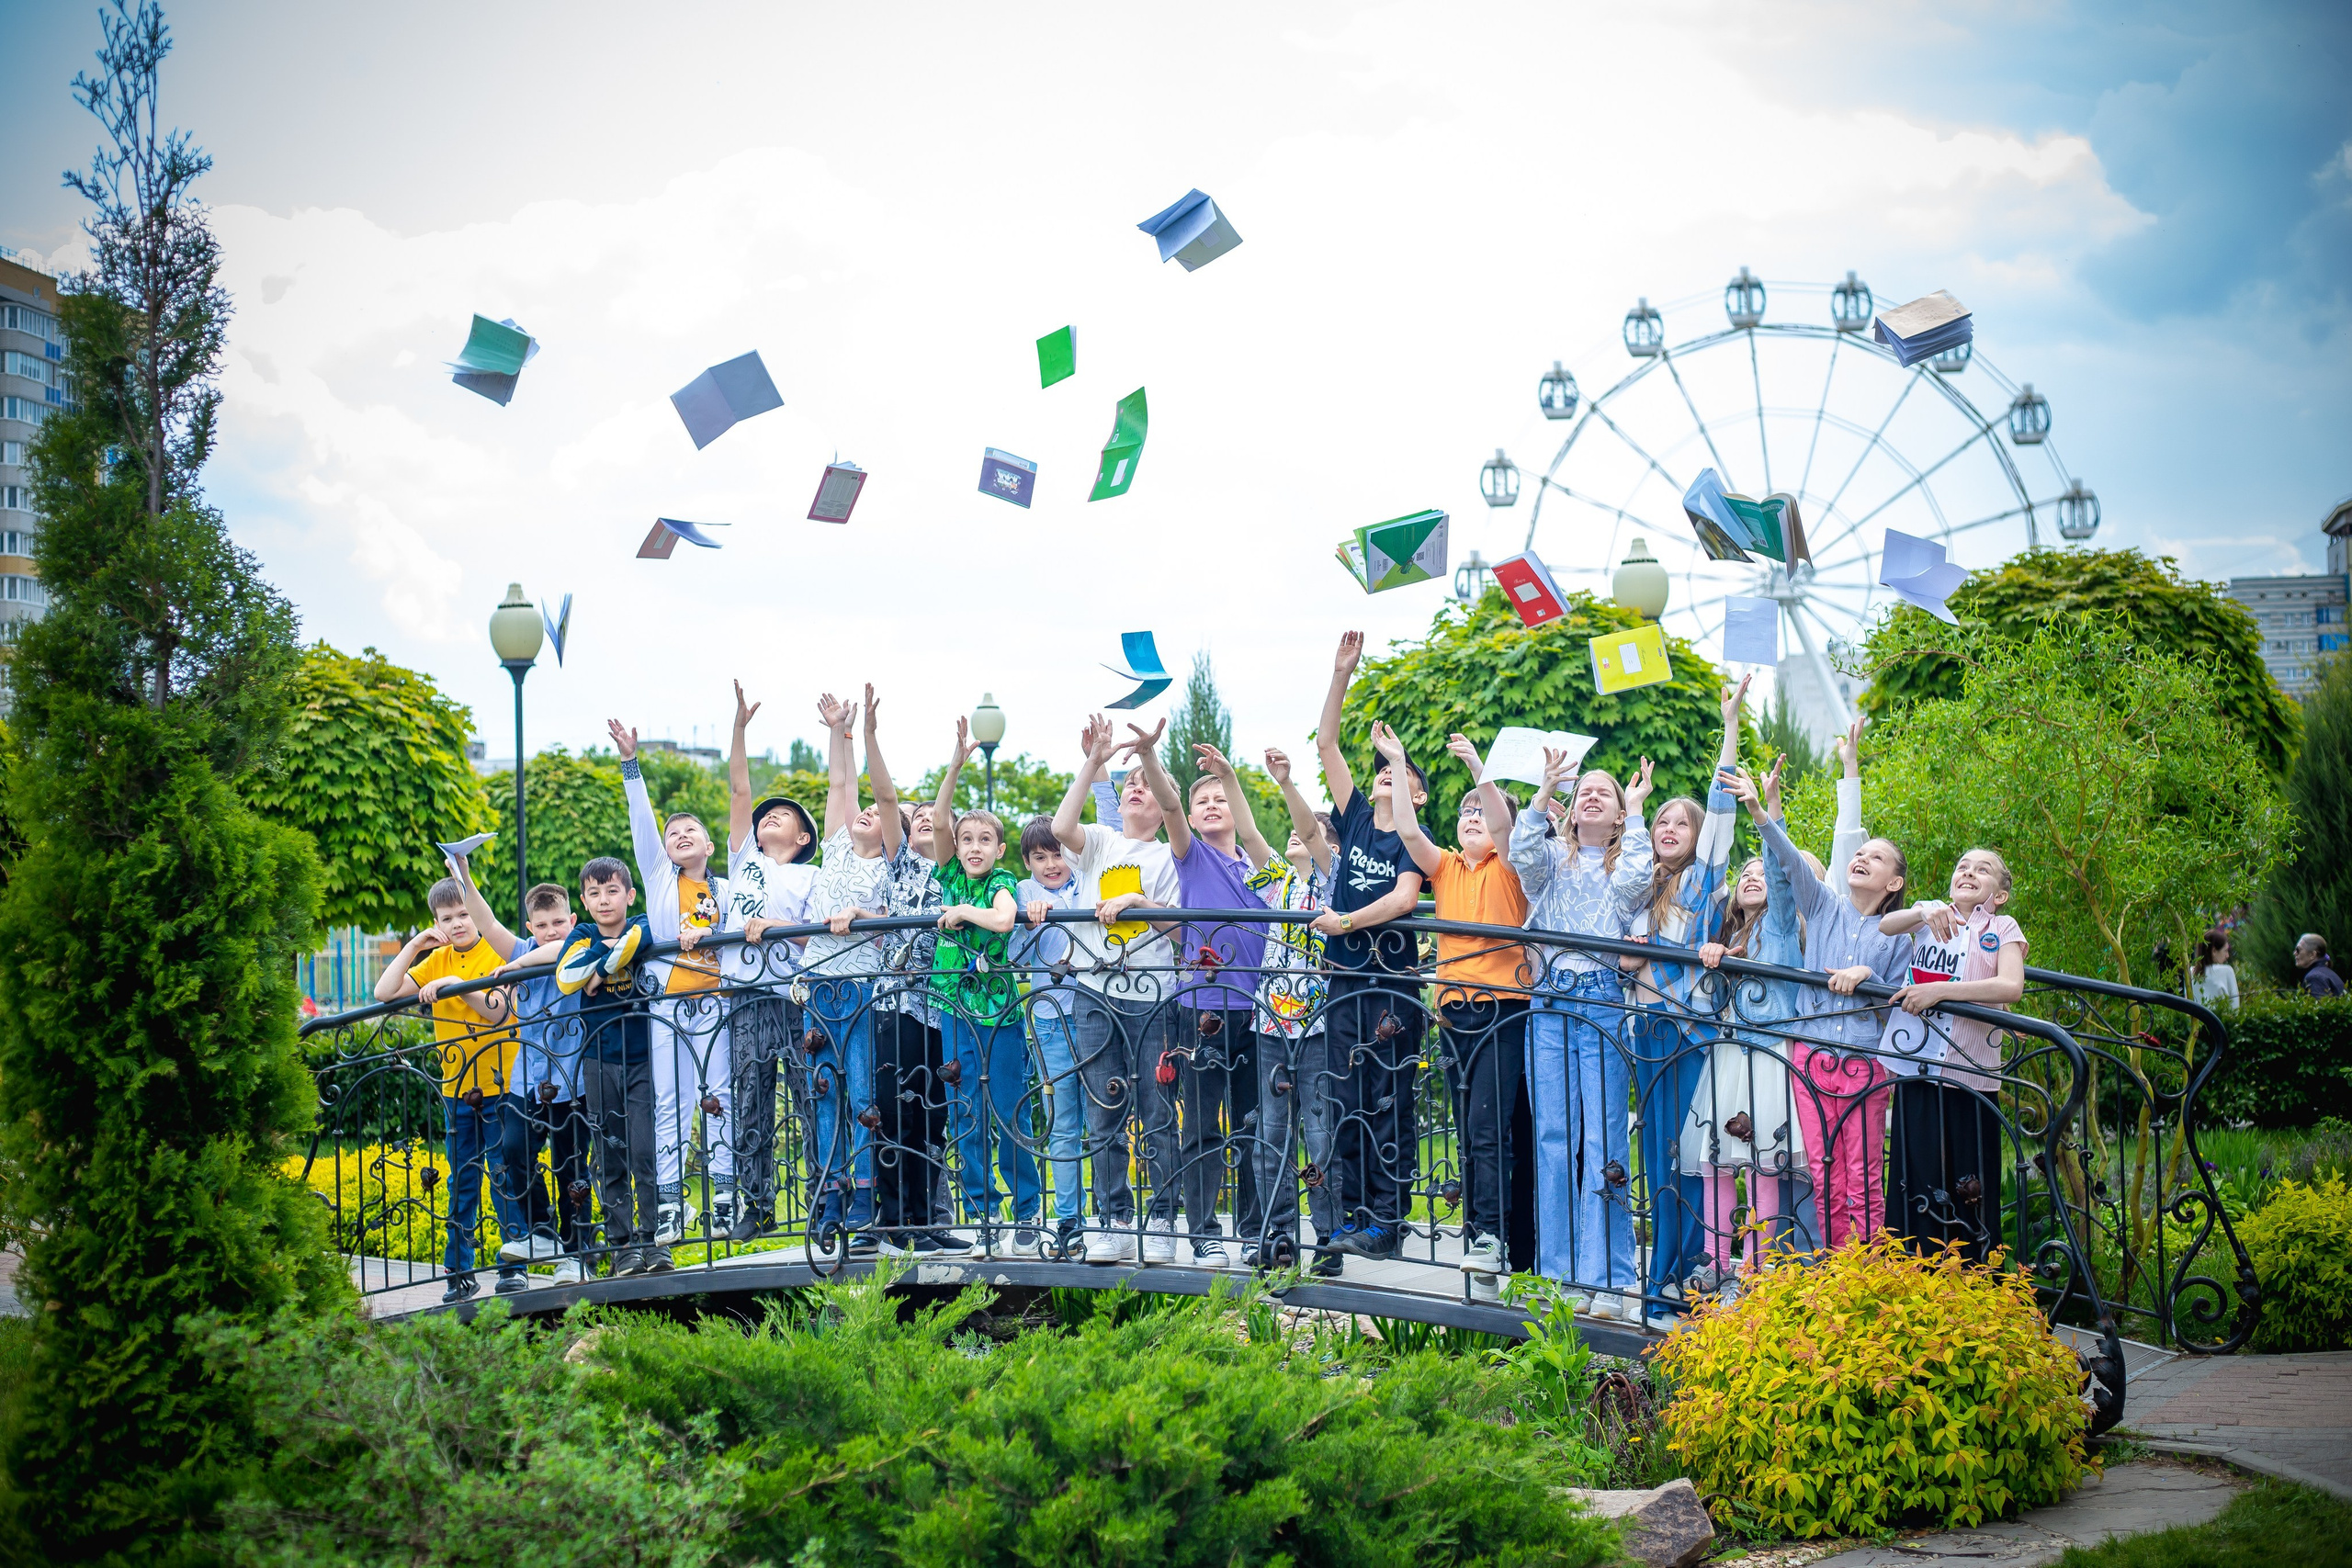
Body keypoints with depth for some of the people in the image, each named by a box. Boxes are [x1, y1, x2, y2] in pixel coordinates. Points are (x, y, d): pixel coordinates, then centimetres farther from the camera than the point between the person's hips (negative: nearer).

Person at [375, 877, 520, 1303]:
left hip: (501, 1087, -4)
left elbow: (498, 1011, -16)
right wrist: (413, 946, -5)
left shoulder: (497, 953, -5)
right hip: (457, 1089, 5)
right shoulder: (436, 961, 8)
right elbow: (384, 993, 1)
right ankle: (459, 1272, 14)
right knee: (461, 1183, 9)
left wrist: (457, 984, -26)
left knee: (506, 1180, -2)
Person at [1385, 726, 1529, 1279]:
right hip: (1454, 1008, 5)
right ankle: (1476, 1231, 12)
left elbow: (1501, 824, -17)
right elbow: (1408, 830, -1)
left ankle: (1491, 1238, -18)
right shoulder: (1445, 867, 14)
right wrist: (1397, 766, -6)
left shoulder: (1508, 869, 3)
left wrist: (1480, 769, -26)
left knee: (1488, 1128, -14)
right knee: (1469, 1132, 9)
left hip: (1502, 1005, -5)